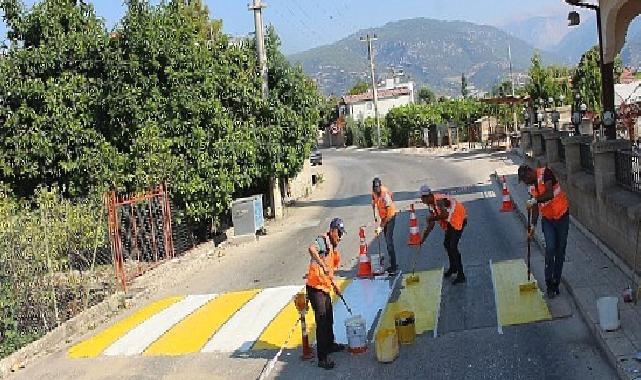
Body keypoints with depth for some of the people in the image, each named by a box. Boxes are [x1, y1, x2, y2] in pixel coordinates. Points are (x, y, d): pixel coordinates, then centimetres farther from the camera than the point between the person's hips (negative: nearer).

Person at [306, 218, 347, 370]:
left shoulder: (333, 248, 17)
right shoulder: (322, 240, -13)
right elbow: (311, 249, -36)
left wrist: (334, 284, 17)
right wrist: (323, 266, -37)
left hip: (325, 288, 10)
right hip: (315, 287, -10)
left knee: (329, 319, 24)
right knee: (322, 322, -9)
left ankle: (330, 344, 45)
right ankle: (322, 358, -6)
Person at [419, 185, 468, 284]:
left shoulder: (439, 200, -24)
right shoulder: (430, 204, 5)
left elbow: (444, 215, -38)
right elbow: (431, 225, 10)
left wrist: (432, 218, -22)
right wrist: (423, 239, 9)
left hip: (458, 219, -10)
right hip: (450, 222, 10)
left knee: (453, 247, -14)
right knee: (446, 243, 19)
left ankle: (461, 275, -9)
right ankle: (453, 268, 41)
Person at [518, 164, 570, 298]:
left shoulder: (545, 173, -16)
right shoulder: (532, 187, 4)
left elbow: (550, 194, -29)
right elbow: (535, 208, 8)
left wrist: (534, 200, -27)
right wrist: (533, 226, 0)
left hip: (562, 216, -4)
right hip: (547, 219, 4)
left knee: (560, 251, 4)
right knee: (550, 248, -13)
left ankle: (556, 283, 15)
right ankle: (549, 284, -7)